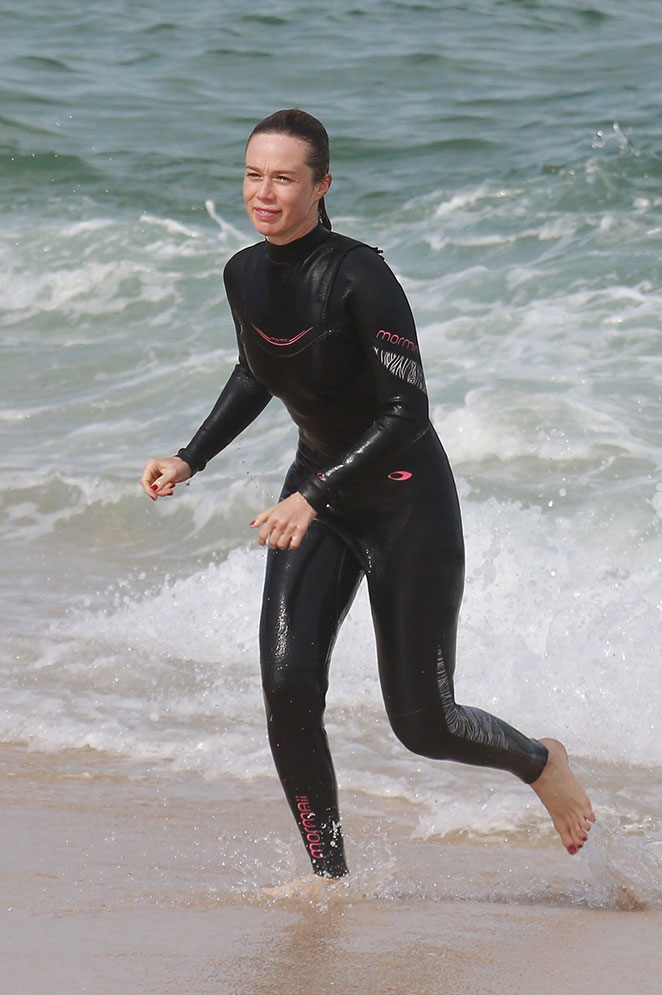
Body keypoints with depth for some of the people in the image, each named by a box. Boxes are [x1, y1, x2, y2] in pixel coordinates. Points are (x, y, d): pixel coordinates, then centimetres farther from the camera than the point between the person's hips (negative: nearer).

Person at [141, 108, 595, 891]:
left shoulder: (359, 277, -24)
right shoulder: (245, 275, -2)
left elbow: (406, 410, -24)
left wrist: (313, 497, -31)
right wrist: (190, 459, 8)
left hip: (406, 498, -6)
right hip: (317, 488, 6)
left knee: (422, 725, -1)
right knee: (287, 688, -11)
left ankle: (541, 764, 31)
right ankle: (327, 871, 4)